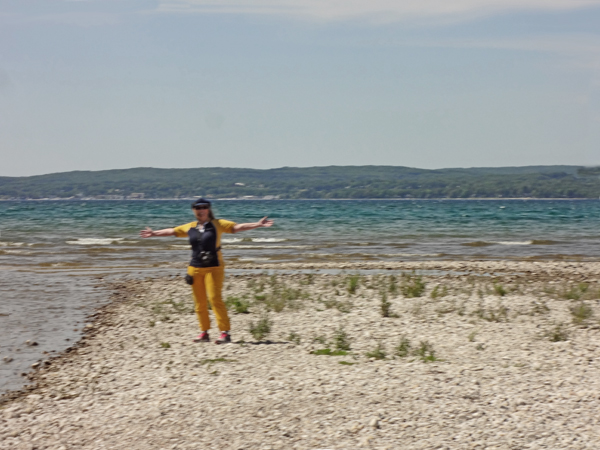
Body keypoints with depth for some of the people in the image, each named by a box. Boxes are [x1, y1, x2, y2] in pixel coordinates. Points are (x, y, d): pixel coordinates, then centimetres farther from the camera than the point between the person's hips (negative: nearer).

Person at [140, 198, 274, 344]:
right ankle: (204, 332, 16)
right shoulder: (190, 227, 12)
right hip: (195, 268, 4)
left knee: (215, 298, -13)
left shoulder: (217, 224, 1)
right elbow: (172, 231, 24)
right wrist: (154, 233, 33)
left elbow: (237, 227, -7)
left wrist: (257, 224, -18)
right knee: (199, 302, 5)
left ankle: (225, 332, -12)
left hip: (213, 267, -4)